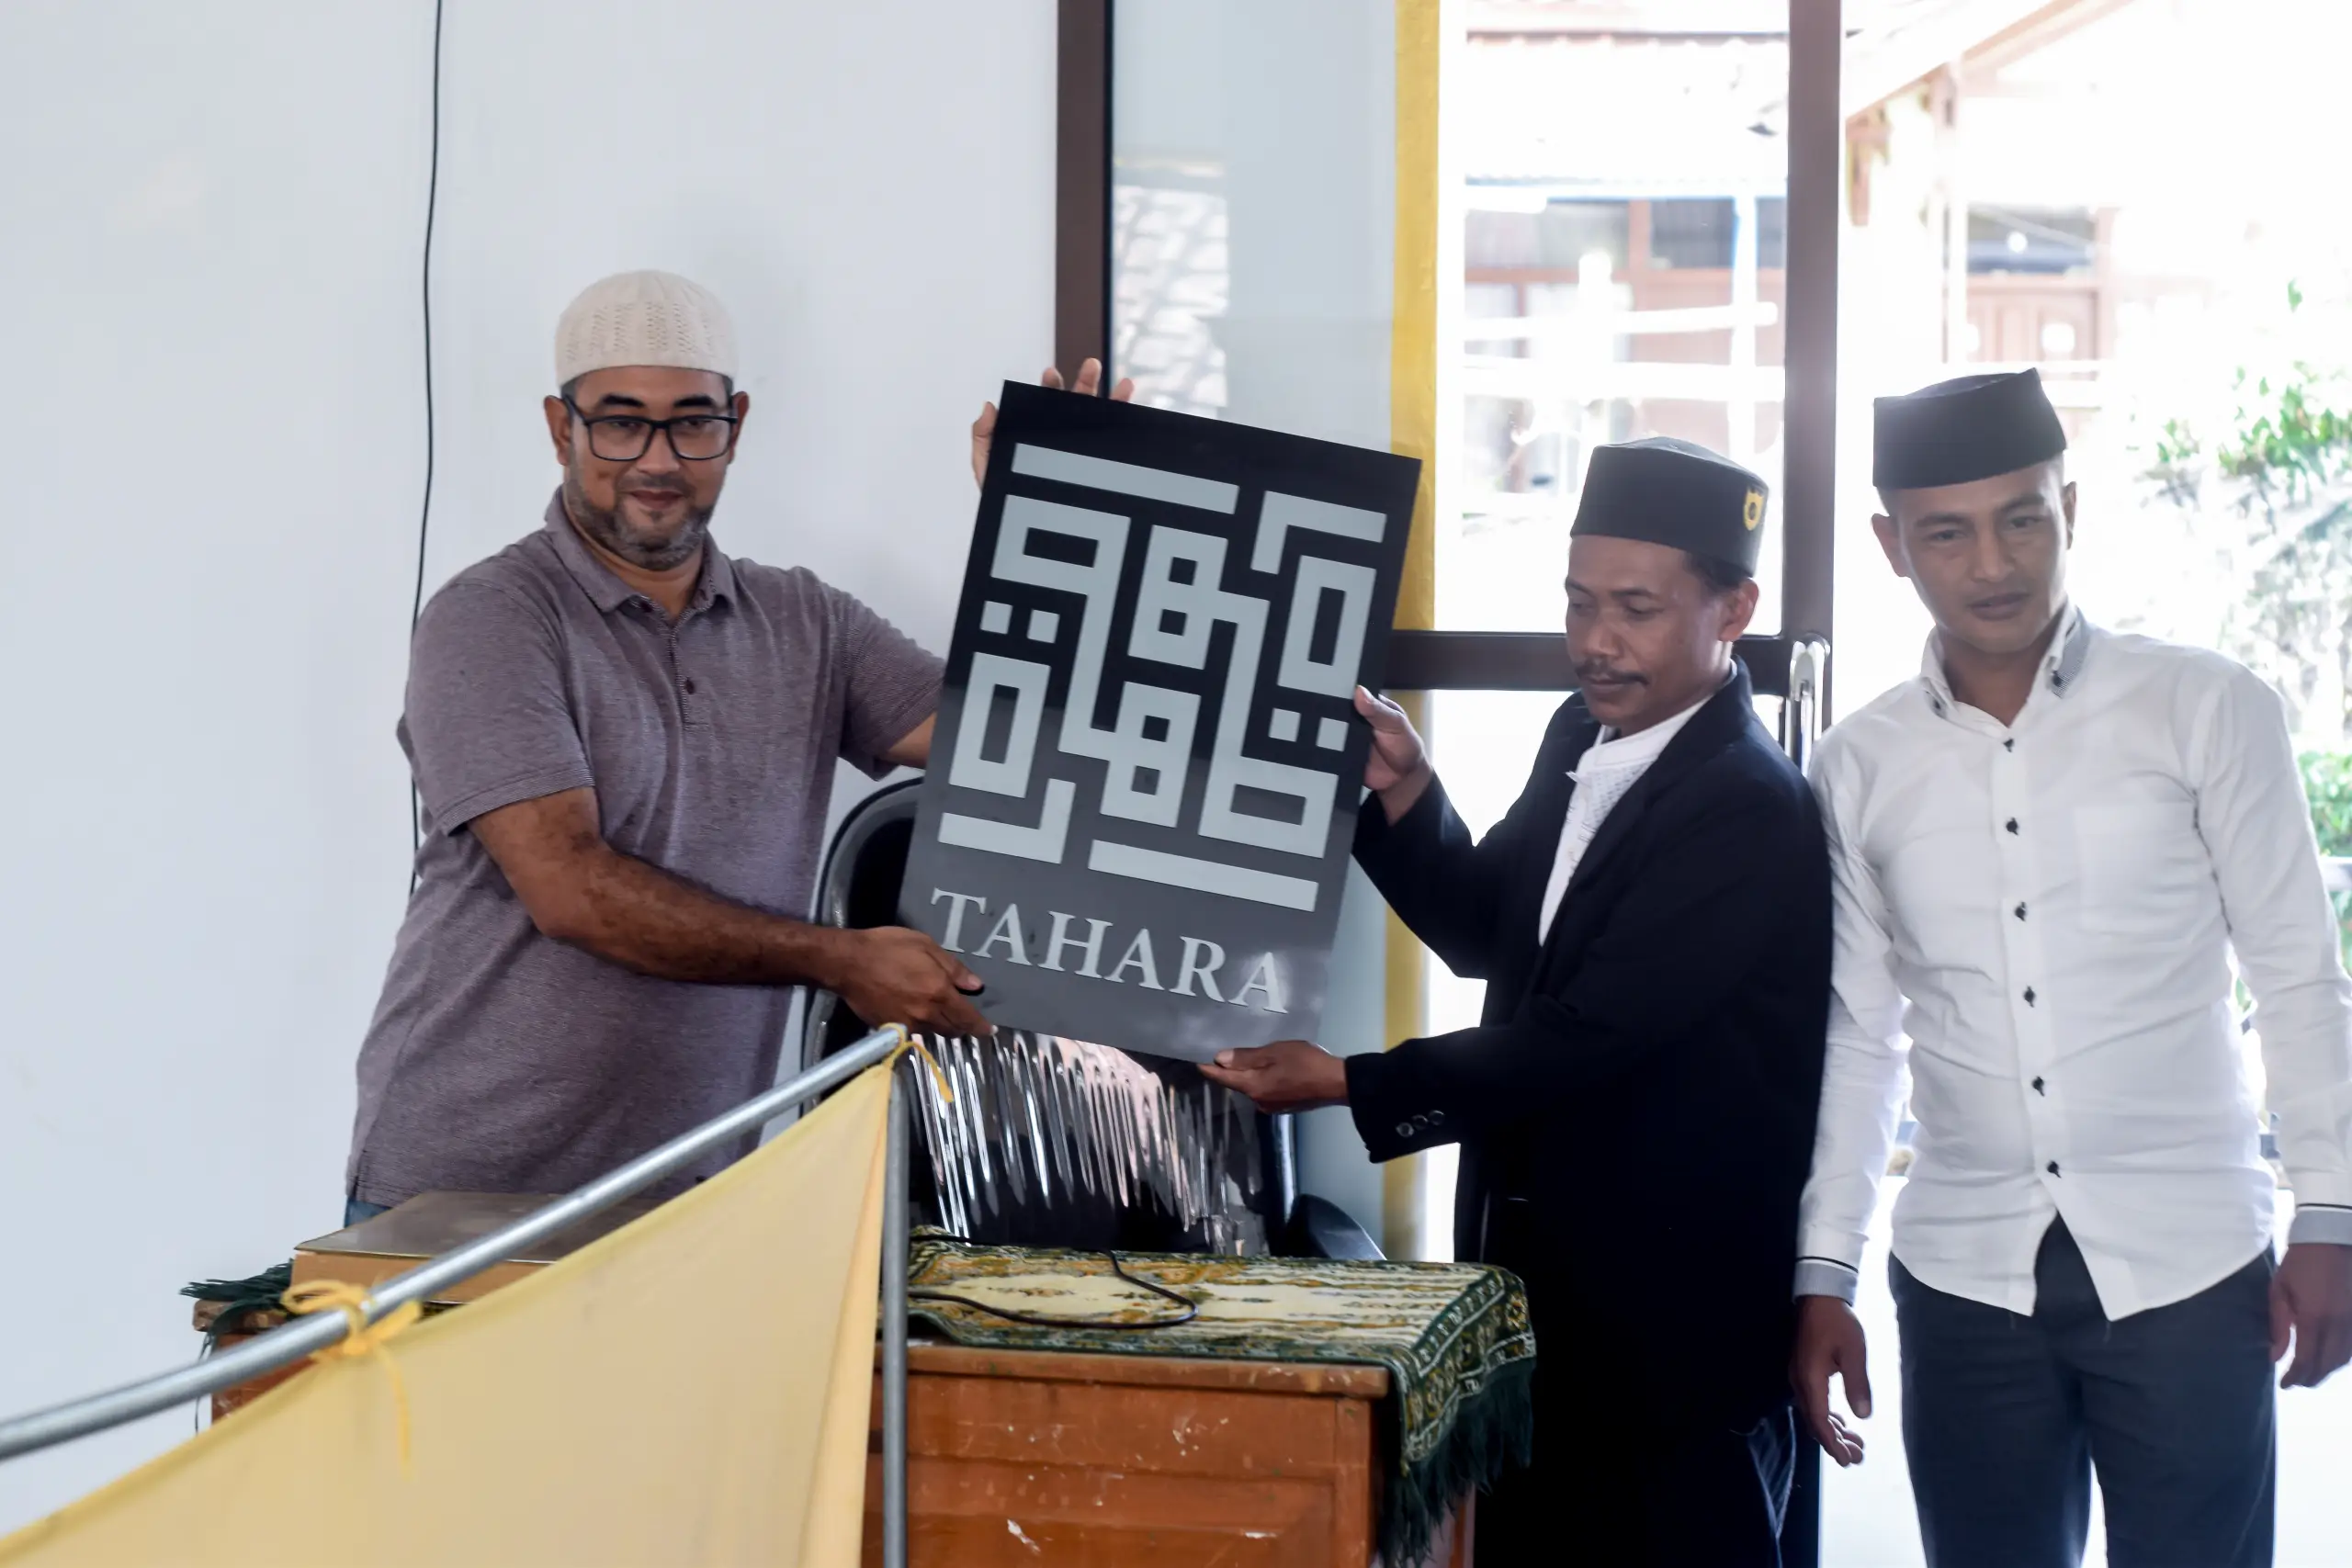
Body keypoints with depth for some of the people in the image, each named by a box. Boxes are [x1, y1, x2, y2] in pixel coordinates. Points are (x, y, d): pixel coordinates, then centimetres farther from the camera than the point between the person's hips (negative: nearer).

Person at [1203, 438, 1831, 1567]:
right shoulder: (1580, 741, 7)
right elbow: (1485, 933, 14)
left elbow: (1580, 1033, -24)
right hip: (1538, 1281, 8)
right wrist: (1400, 795, -3)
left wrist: (1345, 1085, -20)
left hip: (1672, 1319, -8)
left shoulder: (1750, 814, -21)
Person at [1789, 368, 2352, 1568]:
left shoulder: (2206, 713, -2)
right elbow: (1855, 1034, 11)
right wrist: (1823, 1277, 9)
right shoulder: (1859, 769, 6)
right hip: (1965, 1277, 2)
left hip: (2186, 1265, -2)